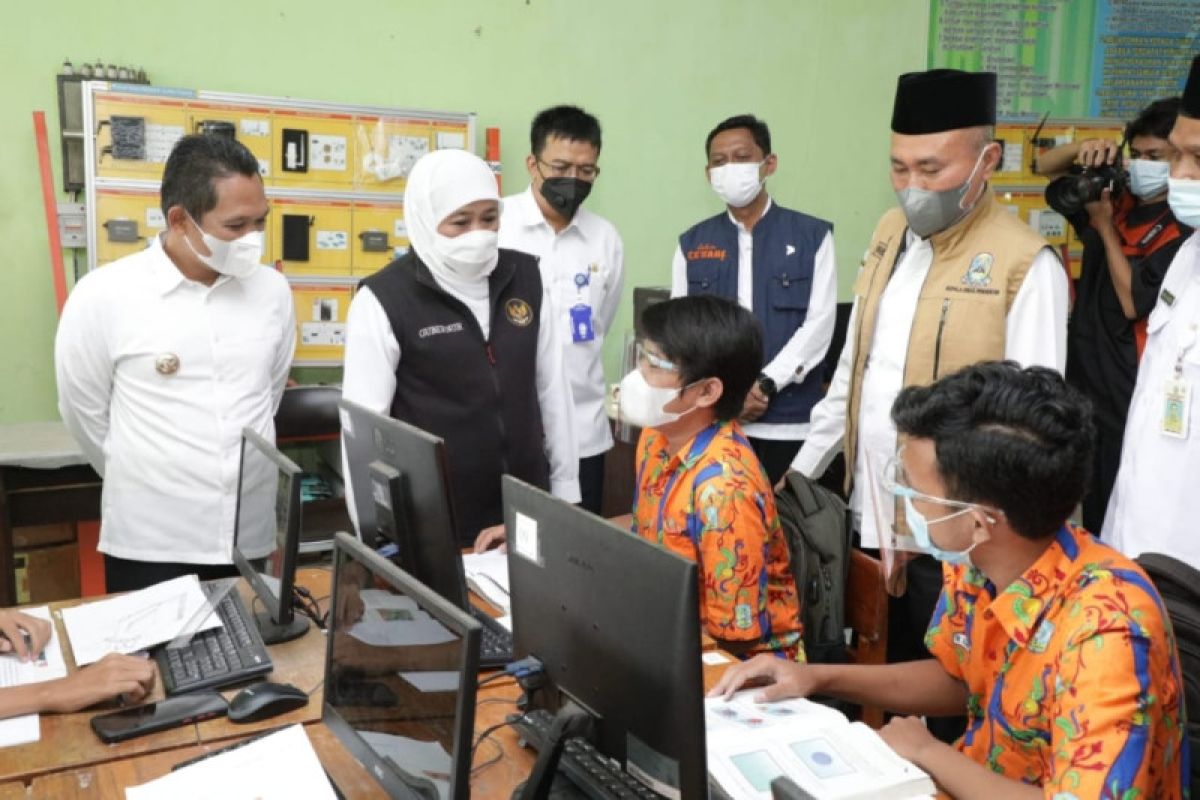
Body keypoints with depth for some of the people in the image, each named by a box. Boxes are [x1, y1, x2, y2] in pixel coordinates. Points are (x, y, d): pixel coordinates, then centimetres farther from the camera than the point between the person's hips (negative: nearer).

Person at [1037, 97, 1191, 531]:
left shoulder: (1184, 231, -16)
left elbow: (1134, 303, -20)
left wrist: (1105, 226, -16)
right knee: (1092, 513, 21)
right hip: (1084, 385, 7)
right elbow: (1046, 167, 12)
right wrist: (1083, 148, -9)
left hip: (1130, 399, -6)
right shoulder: (1118, 200, 4)